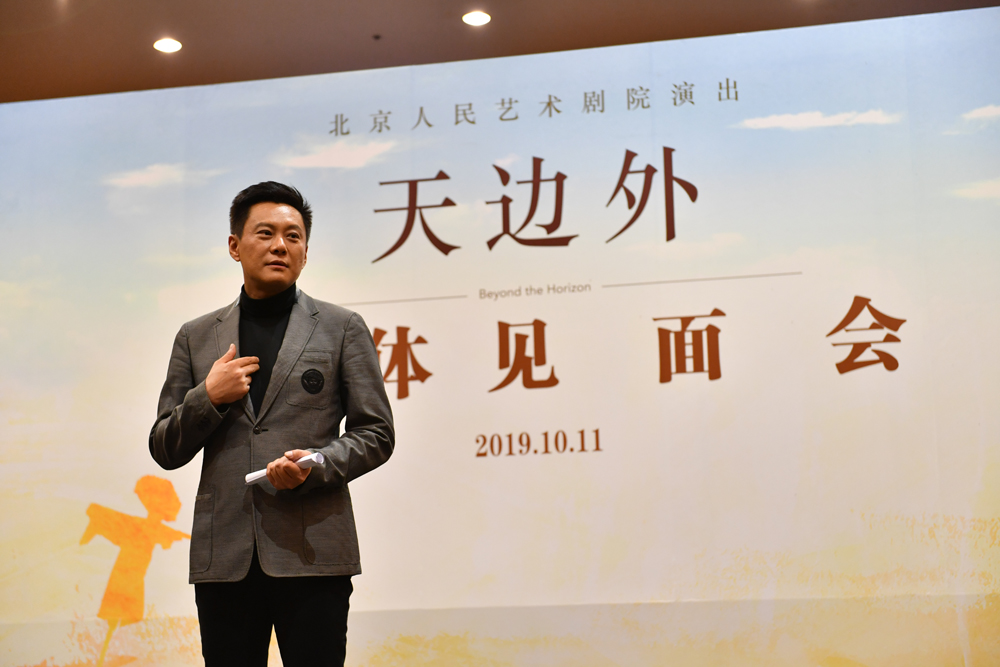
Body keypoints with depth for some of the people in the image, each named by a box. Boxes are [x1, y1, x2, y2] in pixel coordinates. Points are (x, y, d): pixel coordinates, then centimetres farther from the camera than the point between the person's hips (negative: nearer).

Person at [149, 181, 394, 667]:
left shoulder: (342, 329, 8)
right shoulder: (196, 338, 14)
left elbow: (376, 434, 6)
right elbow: (164, 450, 14)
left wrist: (315, 466, -12)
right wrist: (207, 398, -4)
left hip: (311, 554, -2)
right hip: (223, 557, 2)